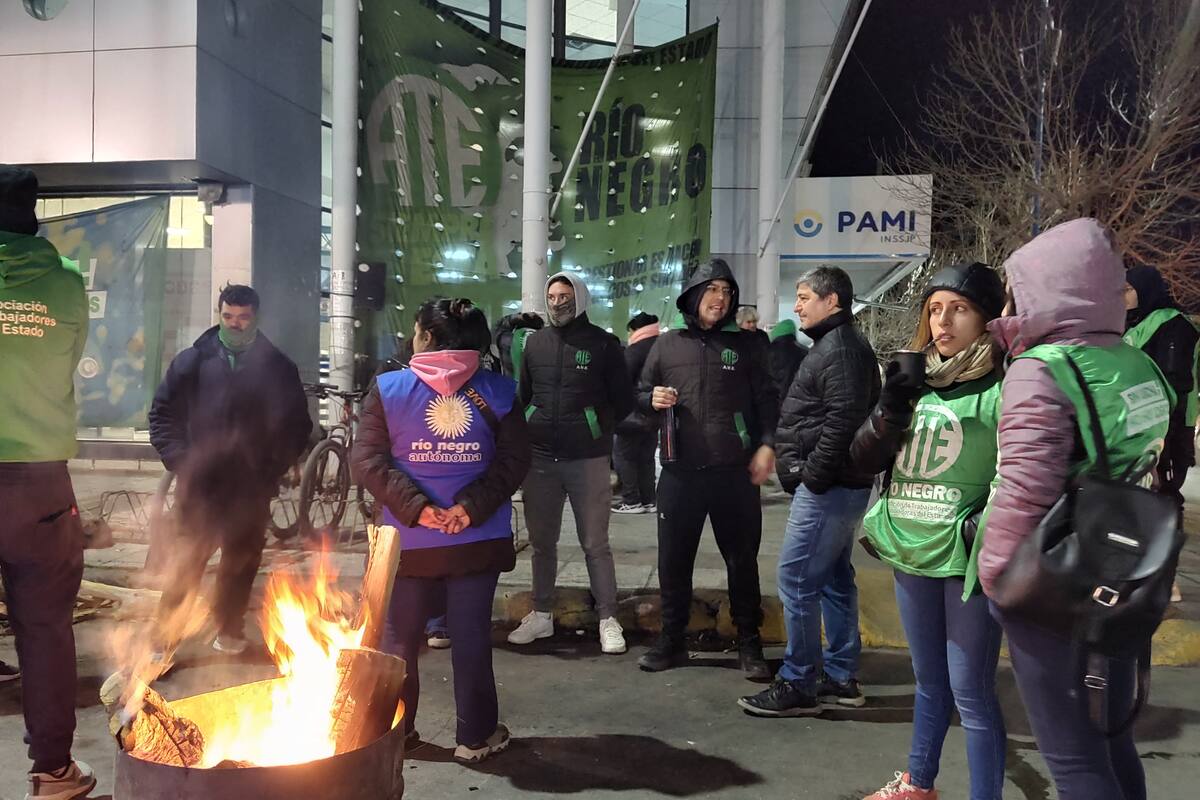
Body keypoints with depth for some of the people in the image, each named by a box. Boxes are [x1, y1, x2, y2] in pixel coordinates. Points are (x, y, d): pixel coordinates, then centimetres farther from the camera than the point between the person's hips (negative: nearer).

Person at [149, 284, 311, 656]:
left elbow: (298, 425, 8)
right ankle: (166, 640, 9)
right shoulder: (193, 361, 4)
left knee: (242, 565, 11)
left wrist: (274, 468, -1)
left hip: (252, 489, 1)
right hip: (200, 486, -1)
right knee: (187, 565, -1)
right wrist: (180, 462, -3)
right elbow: (162, 414, 7)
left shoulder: (278, 367, 5)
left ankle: (230, 629, 29)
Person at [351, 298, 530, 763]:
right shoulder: (497, 391, 0)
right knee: (472, 637, 8)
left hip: (410, 539, 0)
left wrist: (416, 508, -14)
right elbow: (514, 460, -7)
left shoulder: (387, 389, -2)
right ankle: (476, 736, 18)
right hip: (478, 538, 1)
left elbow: (367, 459, -9)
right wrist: (472, 508, -12)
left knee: (399, 637, 15)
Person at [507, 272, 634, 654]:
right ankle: (541, 615, 26)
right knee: (542, 541, 13)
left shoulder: (603, 343, -1)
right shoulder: (535, 342, 9)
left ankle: (608, 619, 13)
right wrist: (528, 434, 7)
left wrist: (598, 431, 0)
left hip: (587, 459, -4)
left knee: (595, 544, 2)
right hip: (540, 458, 4)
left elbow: (623, 400, 4)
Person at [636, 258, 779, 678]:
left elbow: (766, 399, 5)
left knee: (742, 559, 8)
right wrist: (652, 399, -7)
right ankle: (671, 639, 25)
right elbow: (639, 395, 15)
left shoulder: (745, 345, 7)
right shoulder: (666, 345, 10)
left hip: (734, 471, -1)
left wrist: (766, 445, -7)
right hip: (679, 471, 1)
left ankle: (749, 643, 22)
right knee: (673, 560, 9)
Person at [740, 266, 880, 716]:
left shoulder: (841, 350, -15)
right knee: (834, 578, 15)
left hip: (828, 488, -11)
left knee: (796, 579, -6)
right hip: (837, 485, 11)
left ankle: (798, 685, 4)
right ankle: (841, 678, 25)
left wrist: (813, 476, -19)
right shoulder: (836, 345, 19)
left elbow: (843, 421, -25)